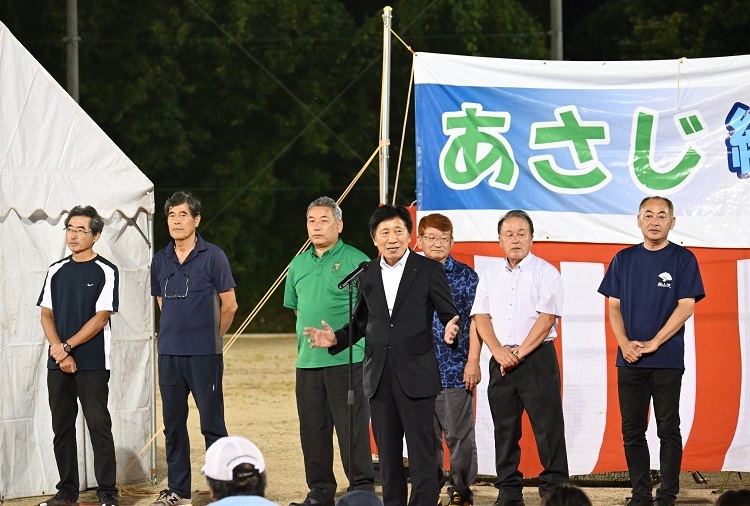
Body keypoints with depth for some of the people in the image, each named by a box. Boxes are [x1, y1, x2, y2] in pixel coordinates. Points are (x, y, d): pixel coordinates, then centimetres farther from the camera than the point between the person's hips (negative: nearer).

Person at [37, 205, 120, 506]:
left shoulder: (106, 272, -2)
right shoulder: (56, 271, 12)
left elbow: (101, 318, -9)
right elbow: (46, 315, 9)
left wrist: (67, 346, -12)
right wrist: (60, 352, -6)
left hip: (92, 365, -5)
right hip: (58, 365, 5)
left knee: (99, 426, -5)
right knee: (62, 428, 7)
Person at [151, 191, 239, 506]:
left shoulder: (212, 256, -4)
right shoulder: (160, 260, 10)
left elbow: (229, 305, 0)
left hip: (204, 354, -5)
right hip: (169, 352, 5)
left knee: (212, 423, -3)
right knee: (173, 424, 9)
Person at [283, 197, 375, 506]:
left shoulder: (356, 261, -4)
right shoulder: (299, 264, 15)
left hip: (347, 361, -6)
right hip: (307, 361, 6)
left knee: (352, 428, -6)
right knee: (312, 430, 8)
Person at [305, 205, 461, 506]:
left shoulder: (428, 270, 0)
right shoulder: (367, 275, 11)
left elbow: (449, 314, -1)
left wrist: (451, 329, -22)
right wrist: (337, 339, 2)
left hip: (415, 375, -4)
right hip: (379, 376, 4)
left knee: (421, 450, -4)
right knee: (387, 451, 9)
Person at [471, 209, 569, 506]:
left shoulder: (545, 273, 0)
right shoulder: (490, 277, 14)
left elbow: (547, 319, -8)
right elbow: (481, 318, 7)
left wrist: (519, 353, -13)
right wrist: (500, 353, -8)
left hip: (537, 357, -4)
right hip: (501, 360, 4)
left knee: (547, 426, -6)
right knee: (504, 428, 6)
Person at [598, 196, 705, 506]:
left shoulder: (683, 259, -1)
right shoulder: (624, 259, 9)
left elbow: (686, 306, -7)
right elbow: (614, 306, 8)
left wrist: (653, 343, -13)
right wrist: (625, 343, -8)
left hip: (667, 361, -3)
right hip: (629, 361, 3)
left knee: (668, 430, 0)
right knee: (632, 431, 5)